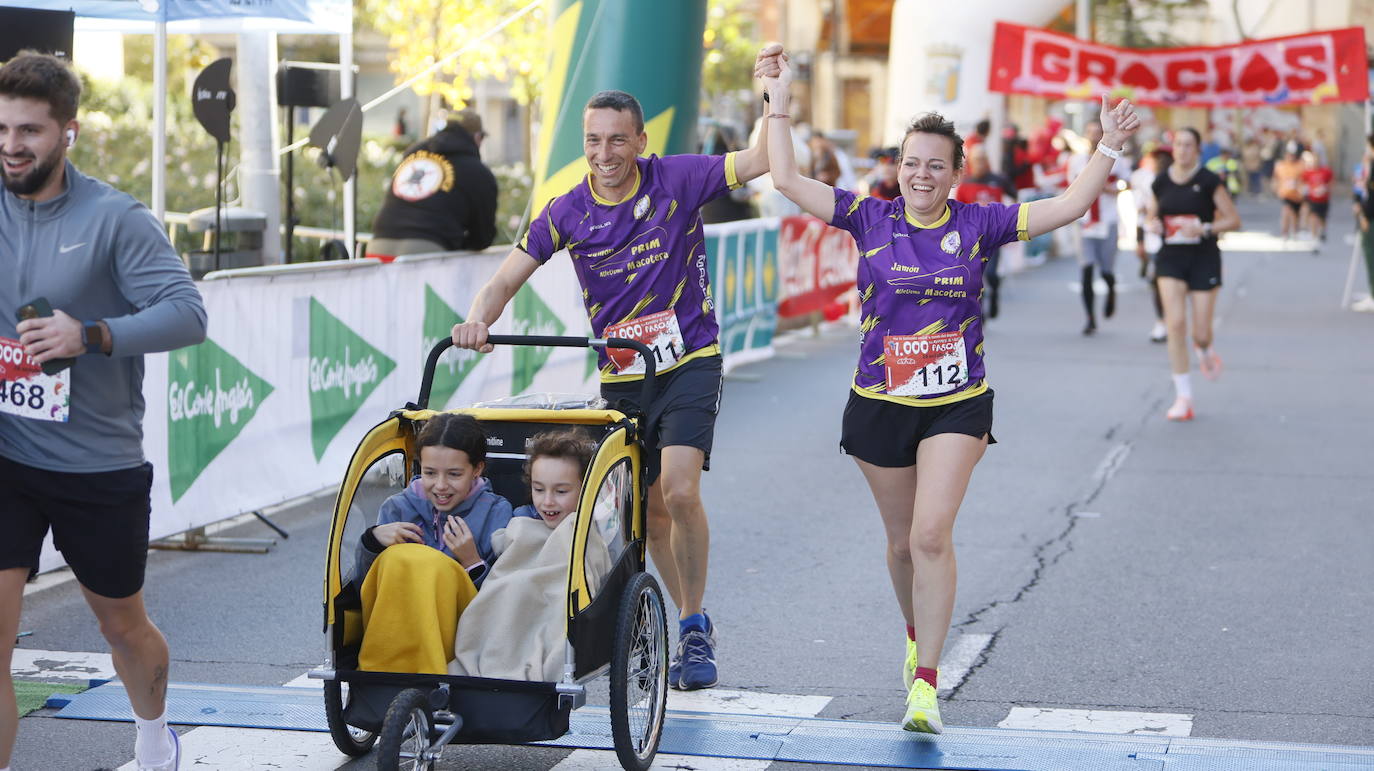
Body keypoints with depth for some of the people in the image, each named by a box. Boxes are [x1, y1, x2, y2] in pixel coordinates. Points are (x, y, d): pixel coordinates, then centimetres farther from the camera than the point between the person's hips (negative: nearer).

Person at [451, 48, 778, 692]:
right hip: (620, 379, 3)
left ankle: (695, 630, -5)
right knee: (649, 509, 11)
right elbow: (506, 280, -8)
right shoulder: (568, 213, -6)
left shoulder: (677, 180, -10)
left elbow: (762, 160, -12)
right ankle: (691, 626, 31)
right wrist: (477, 321, -28)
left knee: (680, 491, -21)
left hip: (690, 364, -3)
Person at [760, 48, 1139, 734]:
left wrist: (1109, 148, -12)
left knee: (932, 534, -15)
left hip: (958, 405, -1)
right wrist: (779, 102, -6)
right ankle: (918, 636, 43)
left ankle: (925, 686, -12)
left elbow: (1069, 206, -2)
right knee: (902, 540, 14)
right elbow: (786, 180, -4)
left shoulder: (976, 225, -3)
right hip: (880, 406, 2)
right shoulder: (871, 219, -2)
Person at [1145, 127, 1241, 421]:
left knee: (1201, 333, -2)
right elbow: (1151, 216, 18)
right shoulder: (1161, 182, 3)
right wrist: (1152, 224, -6)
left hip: (1204, 258, -2)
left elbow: (1233, 220, -5)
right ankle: (1183, 397, -7)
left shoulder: (1209, 181, -7)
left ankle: (1205, 353, 39)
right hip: (1171, 257, 2)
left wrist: (1205, 228, -20)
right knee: (1175, 323, -13)